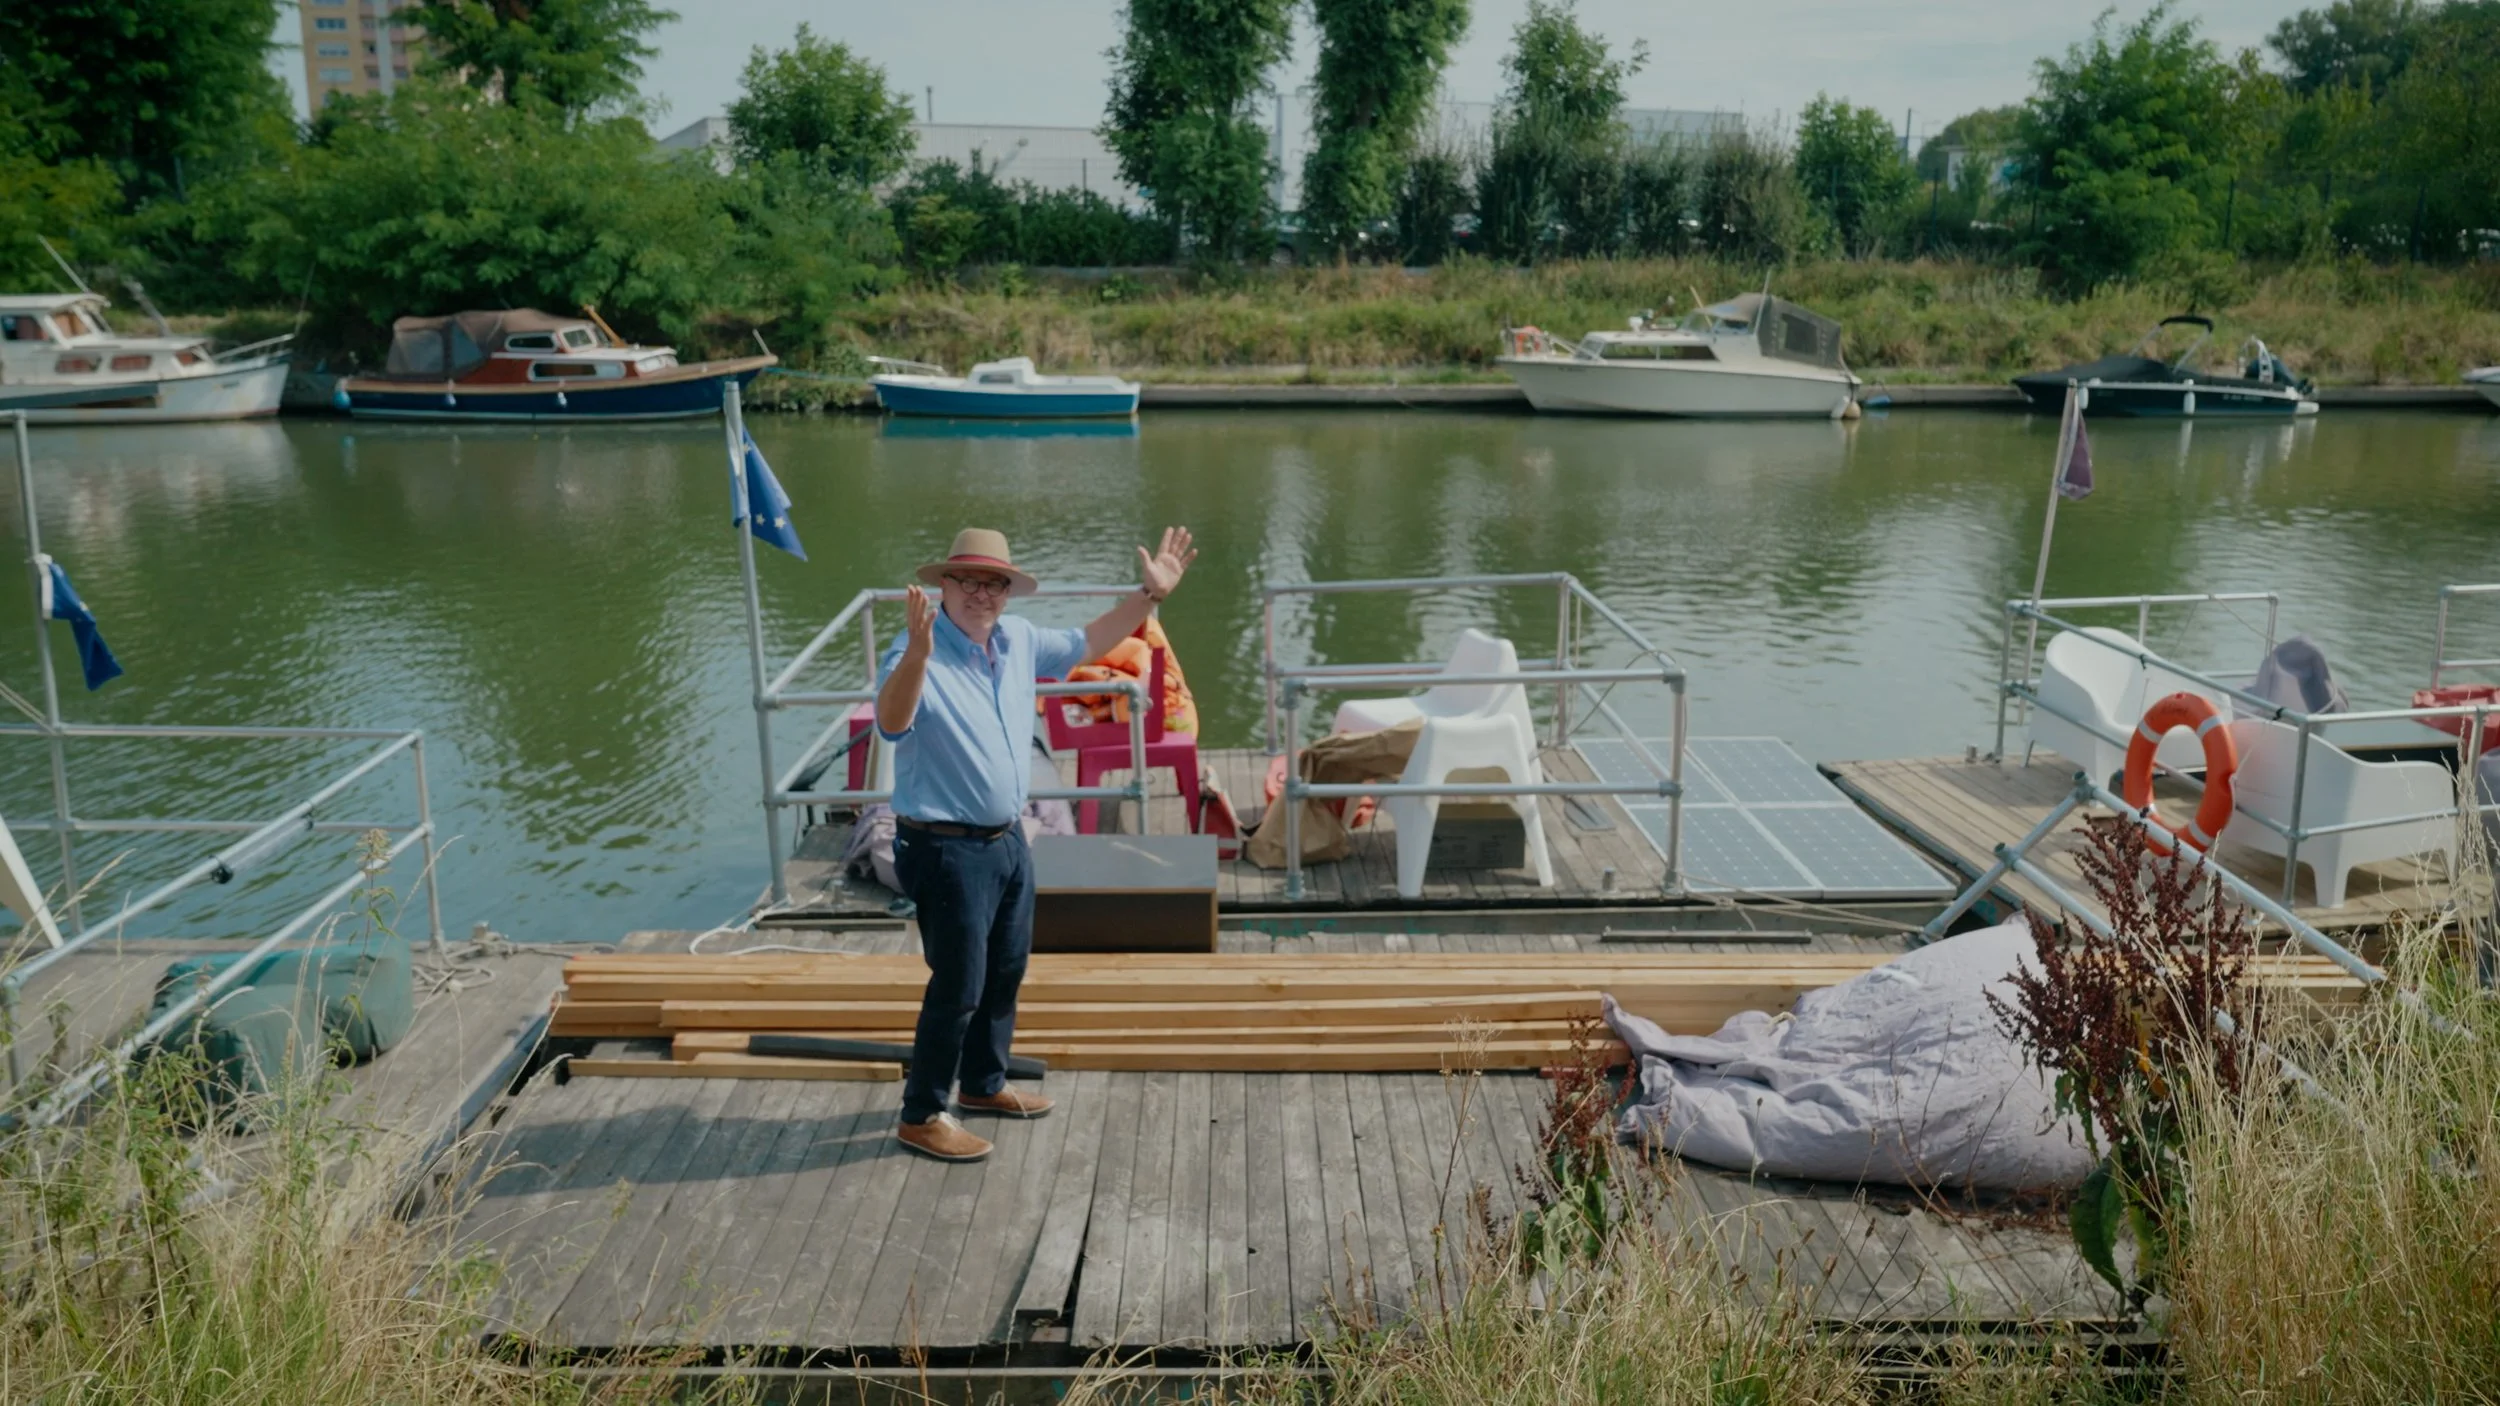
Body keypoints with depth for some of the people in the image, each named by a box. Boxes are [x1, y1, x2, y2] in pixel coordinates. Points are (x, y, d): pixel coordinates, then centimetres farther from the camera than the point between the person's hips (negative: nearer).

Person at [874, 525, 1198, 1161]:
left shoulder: (1019, 640, 3)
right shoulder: (915, 654, -20)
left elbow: (1084, 643, 20)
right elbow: (890, 722, -40)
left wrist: (1149, 595, 14)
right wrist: (916, 653, -57)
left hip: (1007, 840, 8)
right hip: (946, 850, -8)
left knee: (1005, 973, 21)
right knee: (958, 987, -2)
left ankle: (984, 1083, 40)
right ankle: (922, 1116, 15)